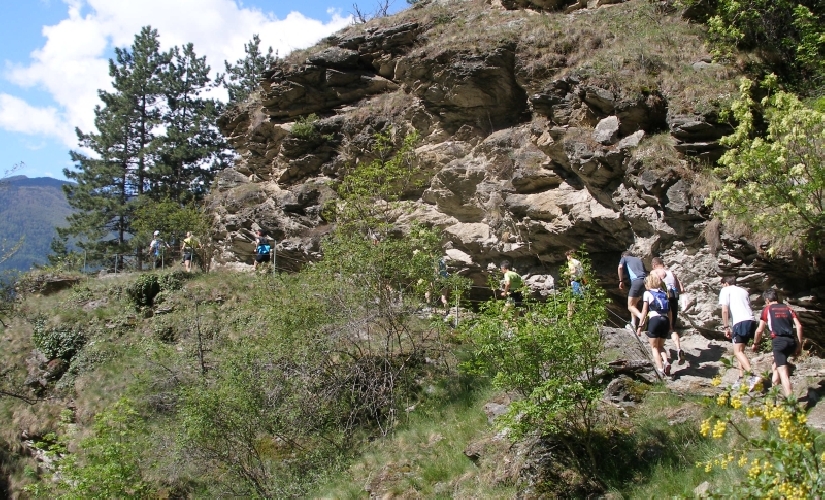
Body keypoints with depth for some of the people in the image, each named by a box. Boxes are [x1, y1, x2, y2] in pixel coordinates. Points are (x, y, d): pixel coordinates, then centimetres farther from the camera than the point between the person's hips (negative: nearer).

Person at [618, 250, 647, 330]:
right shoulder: (639, 259, 33)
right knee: (634, 303, 22)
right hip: (645, 281, 6)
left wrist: (621, 281, 1)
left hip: (636, 281, -6)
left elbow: (620, 267, -4)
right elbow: (646, 272, 28)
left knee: (631, 306, -5)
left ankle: (643, 319, -29)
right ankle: (633, 324, 18)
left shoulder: (624, 258, 17)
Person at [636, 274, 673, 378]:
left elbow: (644, 311, 0)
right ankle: (666, 362, -6)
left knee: (654, 347, 8)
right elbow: (669, 311, 15)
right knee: (660, 345, 21)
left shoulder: (647, 293, 7)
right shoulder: (664, 293, 20)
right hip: (665, 320, 4)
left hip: (654, 320, -4)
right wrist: (670, 326, 22)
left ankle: (660, 369, -9)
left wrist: (640, 326, 1)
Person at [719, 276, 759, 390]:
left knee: (738, 351, -12)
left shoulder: (726, 290, 9)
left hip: (740, 322, -7)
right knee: (740, 351, 18)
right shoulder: (744, 291, 28)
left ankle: (752, 376, -28)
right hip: (751, 321, 7)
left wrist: (726, 327, -1)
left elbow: (724, 310, -3)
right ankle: (742, 378, 13)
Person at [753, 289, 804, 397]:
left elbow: (760, 330, 8)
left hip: (779, 341, -5)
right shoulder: (788, 309, 21)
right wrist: (799, 345, 13)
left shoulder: (767, 309, 11)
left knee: (783, 372, -11)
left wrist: (755, 343, 23)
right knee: (776, 365, 27)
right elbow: (799, 326, 10)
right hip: (792, 341, 5)